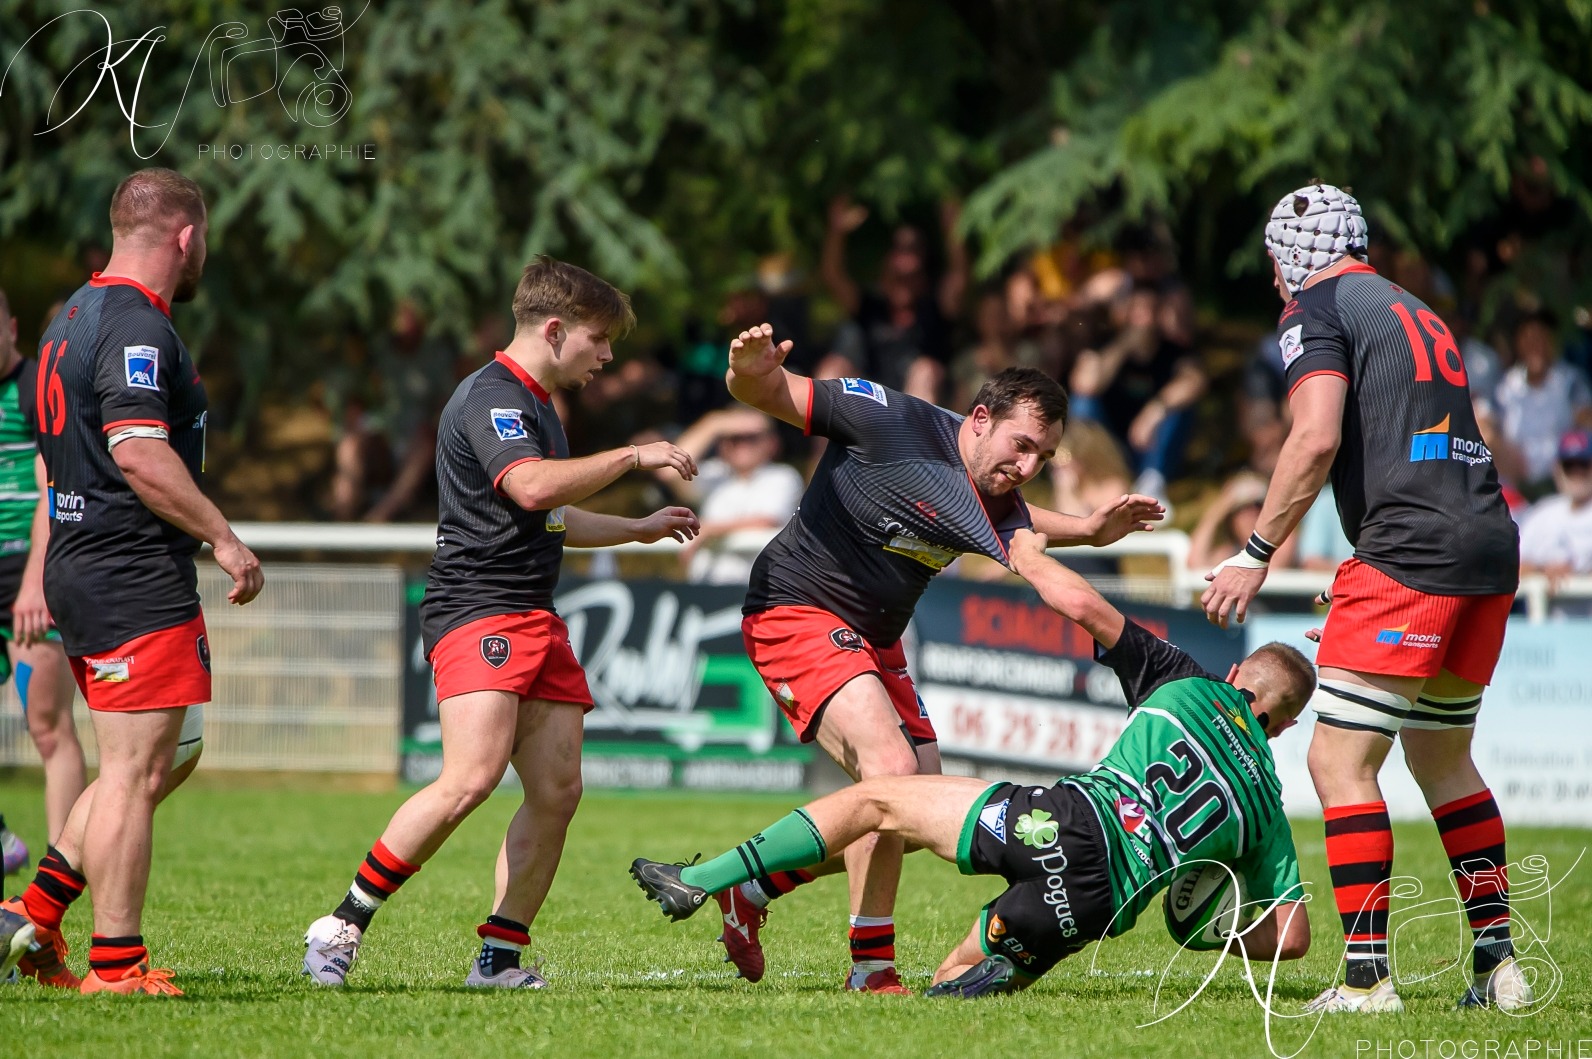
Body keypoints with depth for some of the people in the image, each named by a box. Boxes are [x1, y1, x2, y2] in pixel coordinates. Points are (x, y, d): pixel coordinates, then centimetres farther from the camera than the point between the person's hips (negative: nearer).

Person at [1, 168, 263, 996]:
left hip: (78, 571, 10)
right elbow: (141, 455, -25)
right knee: (135, 772, -6)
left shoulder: (74, 318, 17)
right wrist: (222, 537, -21)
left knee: (170, 758, 17)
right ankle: (115, 961, -4)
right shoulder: (135, 327, -15)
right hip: (137, 580, -10)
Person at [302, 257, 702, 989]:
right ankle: (343, 927, -16)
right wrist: (633, 456, -19)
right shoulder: (491, 396, -9)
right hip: (477, 610, -10)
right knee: (471, 778, -23)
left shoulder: (535, 405, 24)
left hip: (534, 619, 10)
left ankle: (500, 956, 6)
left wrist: (640, 529, 43)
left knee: (557, 791, 1)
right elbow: (532, 487, -26)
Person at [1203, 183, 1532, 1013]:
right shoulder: (1417, 313, 24)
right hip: (1491, 544, 8)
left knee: (1339, 759, -5)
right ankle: (1498, 961, 18)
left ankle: (1366, 976, -11)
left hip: (1409, 553, -8)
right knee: (1442, 756, 20)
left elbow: (1316, 440, -15)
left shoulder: (1316, 311, 0)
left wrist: (1256, 554, -10)